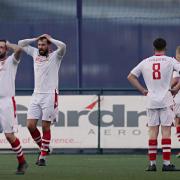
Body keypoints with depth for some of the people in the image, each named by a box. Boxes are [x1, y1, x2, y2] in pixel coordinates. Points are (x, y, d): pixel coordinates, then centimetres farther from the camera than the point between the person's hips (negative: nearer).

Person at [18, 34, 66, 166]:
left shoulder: (55, 56, 0)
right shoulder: (35, 53, 14)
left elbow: (62, 46, -20)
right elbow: (21, 44, 20)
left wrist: (50, 39, -5)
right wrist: (36, 39, 12)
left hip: (50, 95, -5)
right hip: (36, 95, 5)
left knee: (46, 127, -4)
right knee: (30, 125, -3)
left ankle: (43, 156, 2)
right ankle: (43, 148, 17)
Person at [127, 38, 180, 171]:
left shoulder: (145, 62, 9)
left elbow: (130, 76, 13)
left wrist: (143, 90, 12)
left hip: (151, 100, 3)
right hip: (166, 100, -3)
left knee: (152, 131, 5)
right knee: (166, 131, -4)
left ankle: (152, 163, 3)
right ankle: (166, 163, -8)